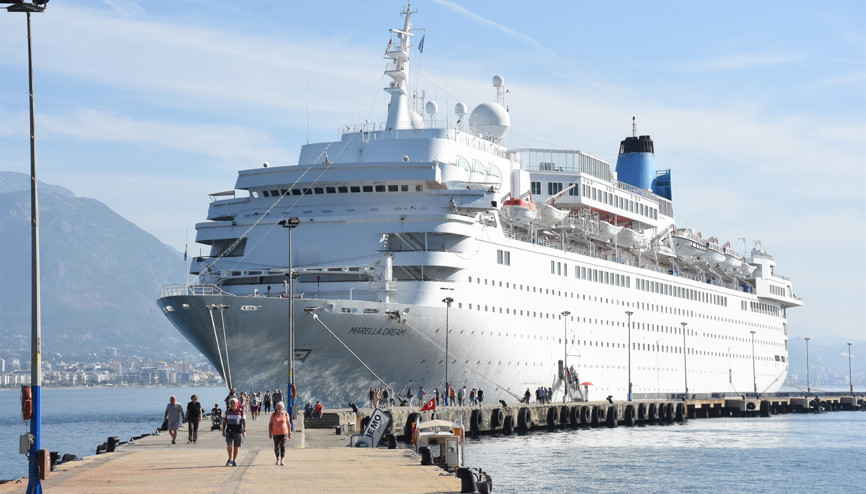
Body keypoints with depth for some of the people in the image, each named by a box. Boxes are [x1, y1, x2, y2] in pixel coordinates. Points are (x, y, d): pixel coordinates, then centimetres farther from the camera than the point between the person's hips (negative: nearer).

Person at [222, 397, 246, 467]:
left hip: (238, 431, -1)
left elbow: (244, 422, 0)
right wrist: (223, 431, 5)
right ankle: (230, 459, 1)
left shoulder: (241, 411, -1)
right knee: (229, 444, -15)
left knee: (236, 446, 4)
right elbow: (224, 422, 10)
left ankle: (234, 460, 18)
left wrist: (244, 431, -9)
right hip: (229, 431, 1)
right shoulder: (227, 412, 5)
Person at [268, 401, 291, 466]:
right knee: (276, 447, 8)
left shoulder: (286, 414, -1)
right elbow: (270, 424, 3)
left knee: (283, 447, -7)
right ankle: (278, 459, 27)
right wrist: (270, 432, -2)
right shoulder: (273, 415, -1)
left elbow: (288, 424, 5)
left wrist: (289, 433, 5)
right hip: (276, 433, 1)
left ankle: (282, 460, -3)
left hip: (284, 433, -1)